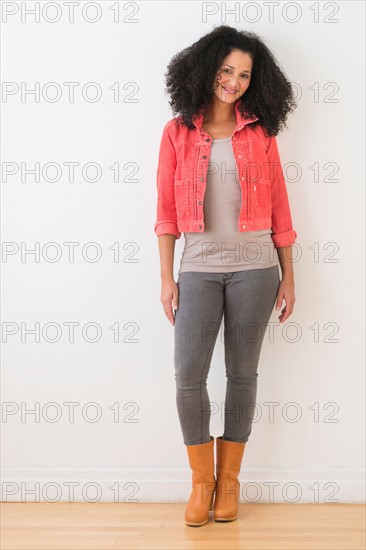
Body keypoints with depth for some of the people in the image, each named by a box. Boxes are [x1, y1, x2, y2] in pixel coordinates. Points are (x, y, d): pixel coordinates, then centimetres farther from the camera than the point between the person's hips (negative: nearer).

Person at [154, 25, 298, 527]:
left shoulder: (260, 132, 5)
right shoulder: (178, 132, 5)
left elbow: (278, 206, 6)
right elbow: (167, 209, 3)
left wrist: (287, 276, 4)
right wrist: (167, 277, -1)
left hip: (253, 268, 0)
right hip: (199, 268, 0)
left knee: (242, 372, 7)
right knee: (188, 375, -5)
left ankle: (229, 477, 22)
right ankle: (201, 480, 14)